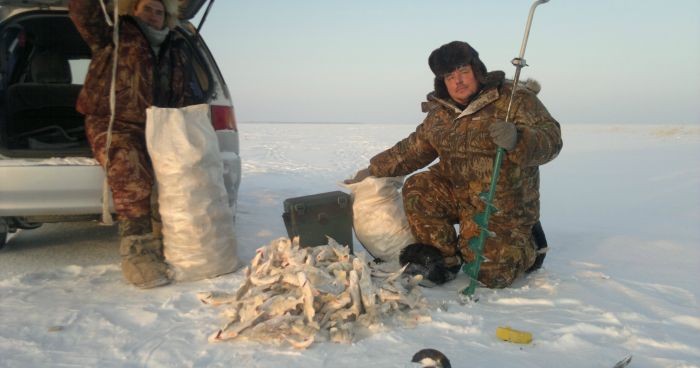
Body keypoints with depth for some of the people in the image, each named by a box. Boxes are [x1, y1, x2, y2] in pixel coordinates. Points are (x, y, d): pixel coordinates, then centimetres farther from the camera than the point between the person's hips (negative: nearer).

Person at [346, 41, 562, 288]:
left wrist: (517, 140, -43)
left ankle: (527, 241, 19)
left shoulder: (515, 99, -14)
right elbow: (414, 149, 15)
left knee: (491, 274, -13)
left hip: (503, 206, -5)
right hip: (458, 193, 6)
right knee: (417, 188, -16)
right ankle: (444, 258, 0)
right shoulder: (440, 113, 3)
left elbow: (551, 140, -21)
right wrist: (373, 170, 12)